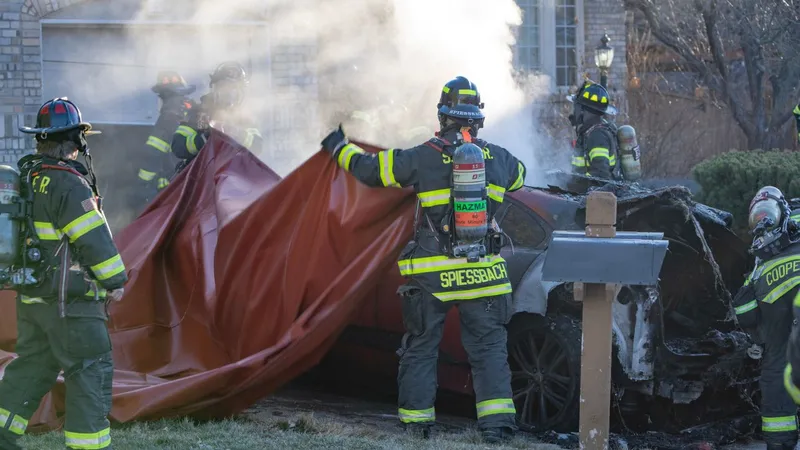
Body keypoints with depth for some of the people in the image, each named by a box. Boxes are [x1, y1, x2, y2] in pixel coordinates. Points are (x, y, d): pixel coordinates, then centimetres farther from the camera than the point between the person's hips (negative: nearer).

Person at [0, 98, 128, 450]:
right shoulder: (67, 183, -18)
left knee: (30, 368, 18)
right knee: (91, 372, -2)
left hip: (30, 298, 9)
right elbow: (93, 238, -18)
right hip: (70, 301, -9)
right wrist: (114, 280, -8)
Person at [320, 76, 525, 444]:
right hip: (483, 273, 1)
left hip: (432, 275, -1)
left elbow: (370, 169, 0)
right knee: (489, 346, 4)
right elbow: (519, 176, 26)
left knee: (421, 345, 12)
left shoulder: (424, 157, -8)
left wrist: (339, 148, 19)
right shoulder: (497, 158, 2)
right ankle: (497, 420, -7)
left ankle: (416, 419, 16)